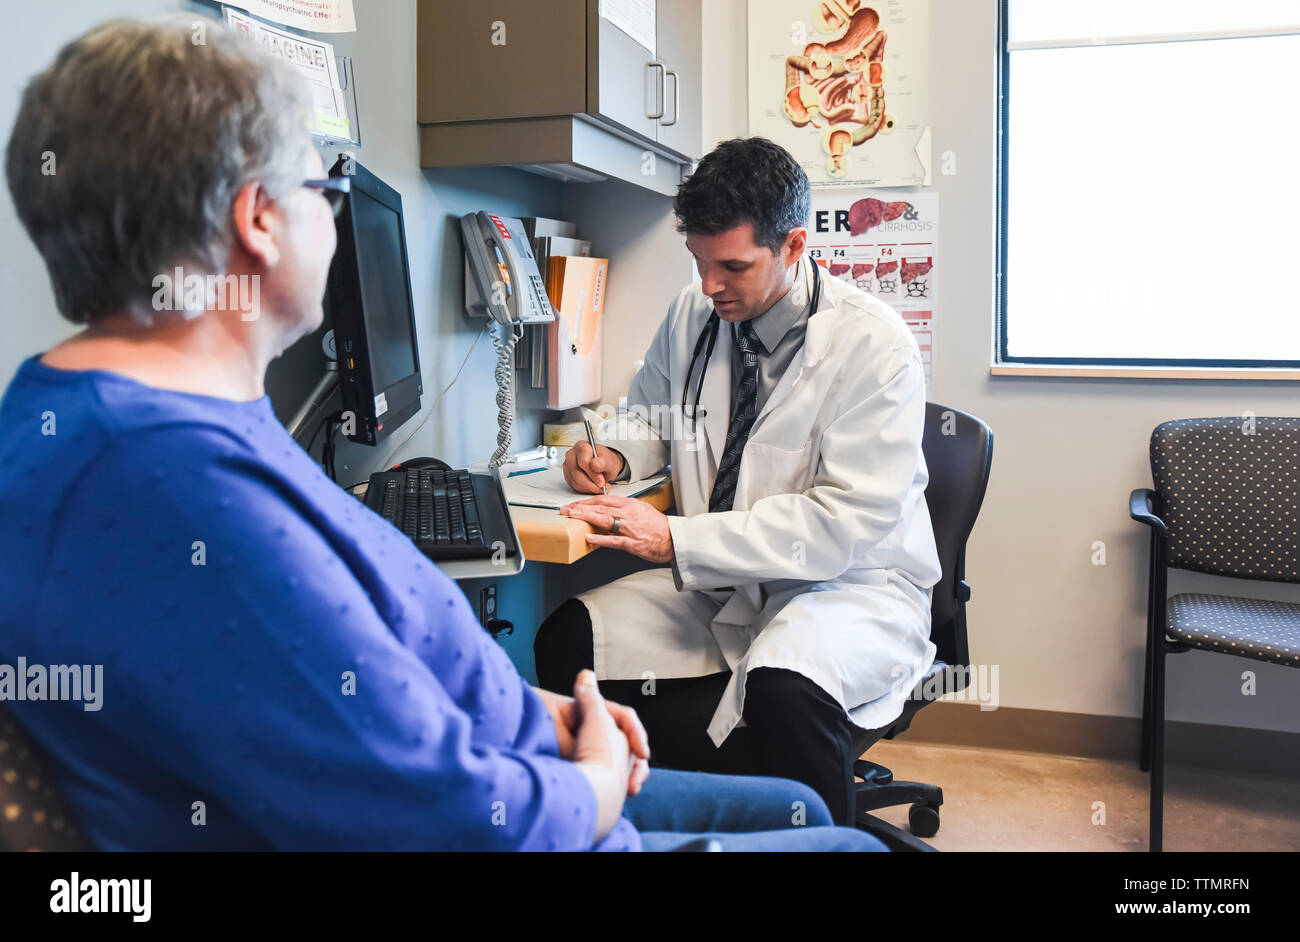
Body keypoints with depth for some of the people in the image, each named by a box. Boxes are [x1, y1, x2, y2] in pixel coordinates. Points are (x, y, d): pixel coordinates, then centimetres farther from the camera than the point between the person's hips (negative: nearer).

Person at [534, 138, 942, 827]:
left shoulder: (873, 344, -16)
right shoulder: (691, 315, 2)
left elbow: (849, 520, -22)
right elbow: (651, 414, 22)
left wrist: (675, 539, -26)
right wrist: (613, 453, -4)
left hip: (851, 586, -5)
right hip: (718, 582, 6)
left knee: (781, 685, -37)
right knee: (568, 642, -16)